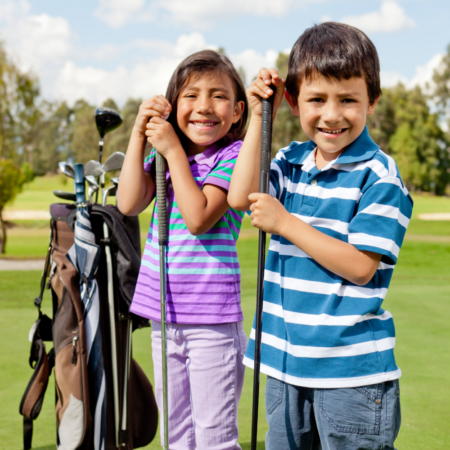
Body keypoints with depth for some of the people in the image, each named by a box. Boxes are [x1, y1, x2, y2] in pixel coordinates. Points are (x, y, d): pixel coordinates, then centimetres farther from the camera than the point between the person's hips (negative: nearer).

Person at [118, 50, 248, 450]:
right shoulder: (163, 156, 11)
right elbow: (129, 204, -3)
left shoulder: (234, 155, -9)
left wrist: (173, 150, -15)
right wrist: (139, 134, -5)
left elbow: (199, 218, -19)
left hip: (211, 321, -6)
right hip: (164, 318, 6)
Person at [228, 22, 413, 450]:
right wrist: (259, 116, -6)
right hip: (288, 359, 6)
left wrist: (285, 223, -17)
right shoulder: (291, 161, 8)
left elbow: (360, 267, -17)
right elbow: (241, 197, -7)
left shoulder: (379, 176, -12)